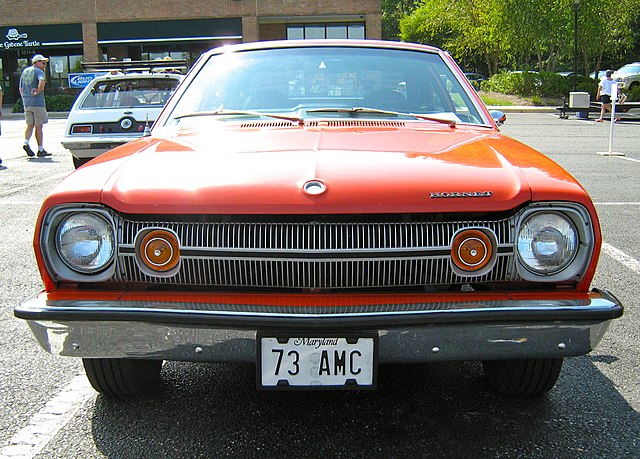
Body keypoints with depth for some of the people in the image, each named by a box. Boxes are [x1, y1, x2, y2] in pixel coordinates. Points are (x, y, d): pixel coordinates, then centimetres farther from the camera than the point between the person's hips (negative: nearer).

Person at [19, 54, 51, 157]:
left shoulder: (25, 71, 16)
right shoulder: (39, 72, -7)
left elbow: (21, 89, 19)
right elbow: (42, 82, -29)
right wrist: (38, 92, -15)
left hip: (26, 103, 6)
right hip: (38, 102, -6)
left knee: (30, 125, 12)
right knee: (39, 126, 0)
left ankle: (26, 142, -10)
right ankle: (40, 150, 5)